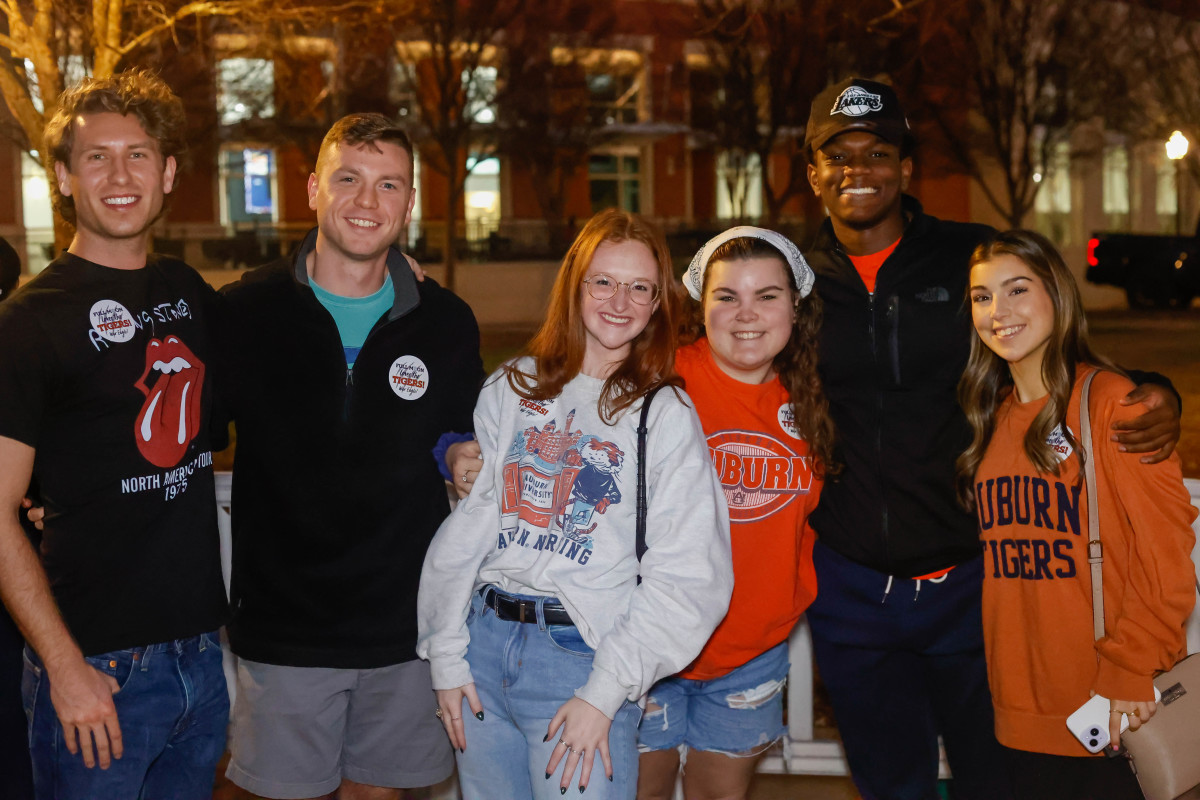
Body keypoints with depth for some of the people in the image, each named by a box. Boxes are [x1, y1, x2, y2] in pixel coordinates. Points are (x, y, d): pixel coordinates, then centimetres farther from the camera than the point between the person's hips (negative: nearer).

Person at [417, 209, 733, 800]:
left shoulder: (667, 416, -2)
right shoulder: (511, 389, 7)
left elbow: (687, 574, -8)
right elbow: (461, 524, 6)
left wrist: (605, 692, -13)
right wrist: (446, 655, 0)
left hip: (583, 653, -3)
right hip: (483, 636, 3)